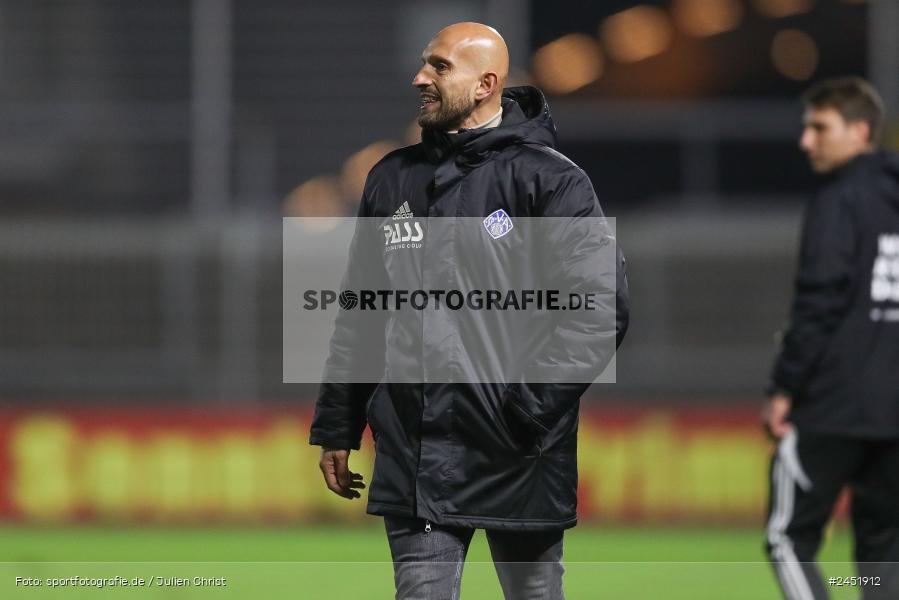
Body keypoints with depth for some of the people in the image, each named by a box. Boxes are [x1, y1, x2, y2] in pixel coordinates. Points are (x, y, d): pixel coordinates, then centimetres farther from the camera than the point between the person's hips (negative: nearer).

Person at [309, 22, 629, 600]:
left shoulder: (548, 179, -5)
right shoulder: (392, 180, 12)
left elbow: (602, 304, -12)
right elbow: (359, 314, 18)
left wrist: (530, 403, -17)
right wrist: (336, 428, 15)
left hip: (517, 461, -4)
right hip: (413, 460, 4)